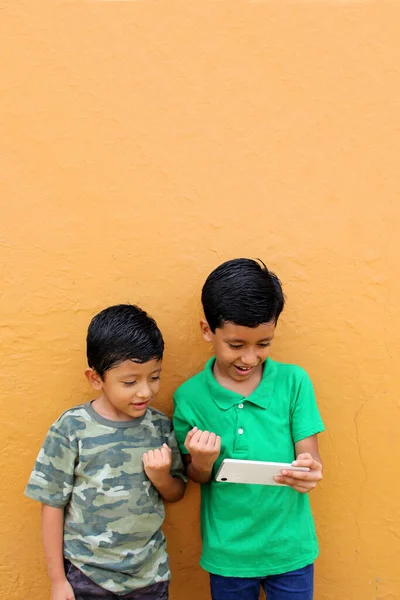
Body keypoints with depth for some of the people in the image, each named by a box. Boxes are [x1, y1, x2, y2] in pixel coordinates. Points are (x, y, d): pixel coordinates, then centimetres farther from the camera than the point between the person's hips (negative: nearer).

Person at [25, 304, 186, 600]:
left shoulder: (160, 426, -6)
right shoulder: (72, 429, -15)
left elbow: (176, 494, 6)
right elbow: (53, 505, -7)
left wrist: (162, 477, -16)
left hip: (151, 572, 3)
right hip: (87, 576, -3)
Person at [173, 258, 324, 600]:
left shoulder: (294, 382, -9)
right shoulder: (190, 396, -9)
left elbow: (311, 460, -8)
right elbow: (197, 478, 0)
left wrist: (309, 472, -30)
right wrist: (202, 462, -22)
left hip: (290, 549, 0)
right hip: (228, 552, 0)